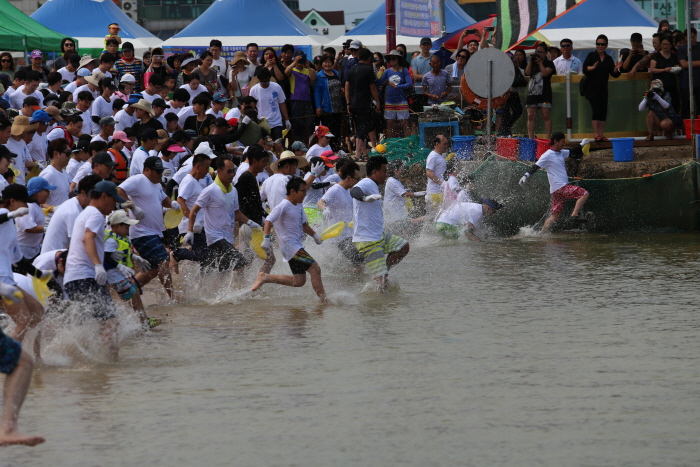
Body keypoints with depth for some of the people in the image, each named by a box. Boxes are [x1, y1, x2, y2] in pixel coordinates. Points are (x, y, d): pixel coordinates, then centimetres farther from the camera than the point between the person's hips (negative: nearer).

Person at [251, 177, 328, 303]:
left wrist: (315, 235, 11)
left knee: (298, 281, 11)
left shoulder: (298, 206, 14)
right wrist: (267, 238, -33)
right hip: (290, 245, -10)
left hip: (297, 246, 10)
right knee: (315, 269, -16)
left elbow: (303, 225, 26)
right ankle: (324, 300, -13)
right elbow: (269, 220, -21)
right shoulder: (284, 206, -13)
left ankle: (265, 278, 18)